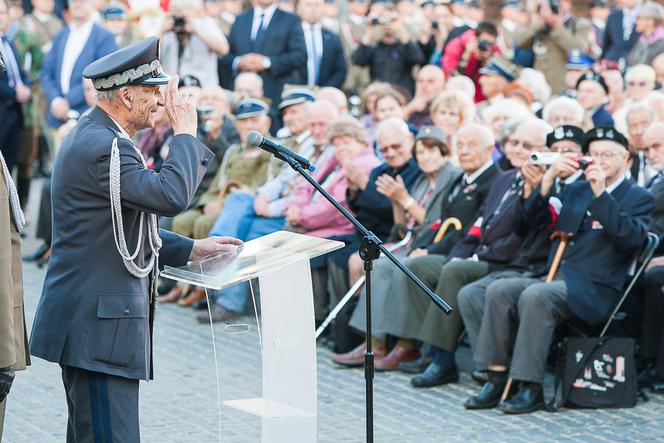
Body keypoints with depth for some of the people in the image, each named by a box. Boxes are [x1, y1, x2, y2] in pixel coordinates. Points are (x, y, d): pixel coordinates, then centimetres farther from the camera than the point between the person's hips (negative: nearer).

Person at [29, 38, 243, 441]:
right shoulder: (103, 147, -18)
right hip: (98, 326, -11)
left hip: (87, 321, 11)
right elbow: (171, 195, -28)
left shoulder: (94, 137, 17)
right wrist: (185, 133, -14)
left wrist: (190, 250, 18)